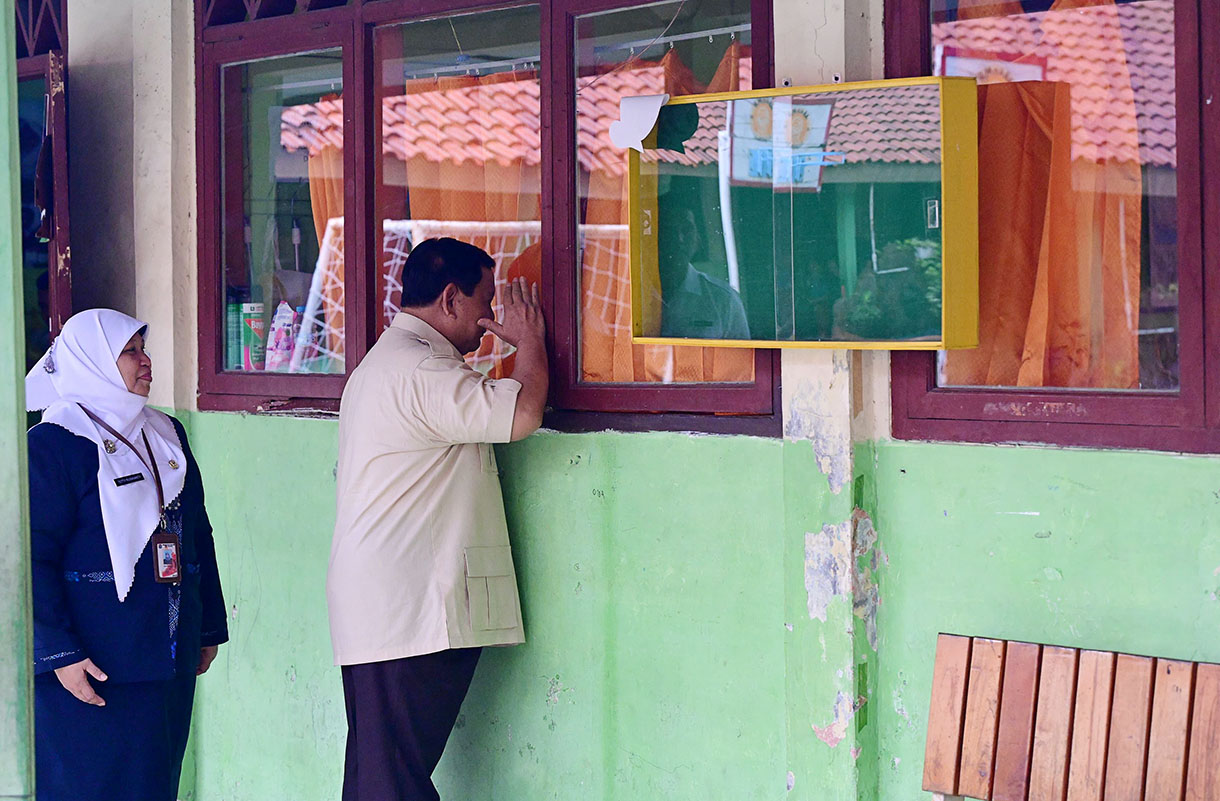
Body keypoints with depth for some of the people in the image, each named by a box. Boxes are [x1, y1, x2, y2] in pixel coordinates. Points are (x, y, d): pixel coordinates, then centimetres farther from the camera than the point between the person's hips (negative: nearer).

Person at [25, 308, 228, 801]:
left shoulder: (166, 435, 14)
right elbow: (32, 560, -13)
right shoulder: (54, 445, -9)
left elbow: (198, 535, 21)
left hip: (170, 661, 7)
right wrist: (59, 653, -18)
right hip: (93, 668, -7)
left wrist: (210, 629, 19)